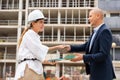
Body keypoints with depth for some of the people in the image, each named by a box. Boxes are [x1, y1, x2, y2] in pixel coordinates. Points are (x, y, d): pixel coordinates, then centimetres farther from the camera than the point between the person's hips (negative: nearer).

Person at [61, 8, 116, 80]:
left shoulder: (105, 31, -18)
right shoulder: (97, 31, 11)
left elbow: (103, 55, -24)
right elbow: (87, 46, 15)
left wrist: (83, 57, -25)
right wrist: (71, 47, 3)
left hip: (102, 74, -9)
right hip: (95, 72, 9)